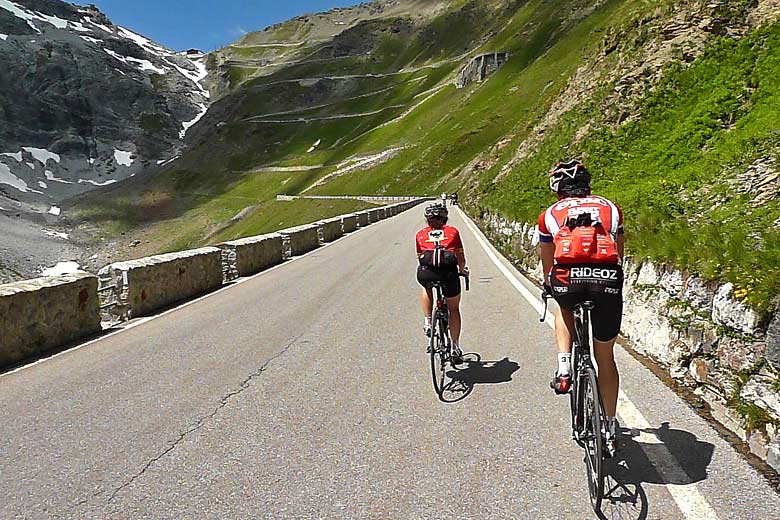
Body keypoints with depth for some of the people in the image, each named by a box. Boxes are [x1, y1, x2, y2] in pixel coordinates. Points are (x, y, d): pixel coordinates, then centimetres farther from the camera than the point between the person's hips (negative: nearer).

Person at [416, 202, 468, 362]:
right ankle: (455, 347, 23)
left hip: (426, 273, 1)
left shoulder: (420, 234, 23)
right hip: (449, 272, -1)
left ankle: (428, 321, 23)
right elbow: (460, 257, 19)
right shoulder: (453, 232, 20)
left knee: (426, 288, 39)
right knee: (454, 309, 22)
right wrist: (463, 270, 39)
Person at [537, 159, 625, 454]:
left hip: (567, 276, -1)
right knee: (605, 357, 19)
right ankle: (610, 428, 29)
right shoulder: (610, 208, 26)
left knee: (564, 309, 38)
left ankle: (564, 369, 18)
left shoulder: (550, 214, 23)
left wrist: (549, 285, 53)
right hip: (608, 278, 1)